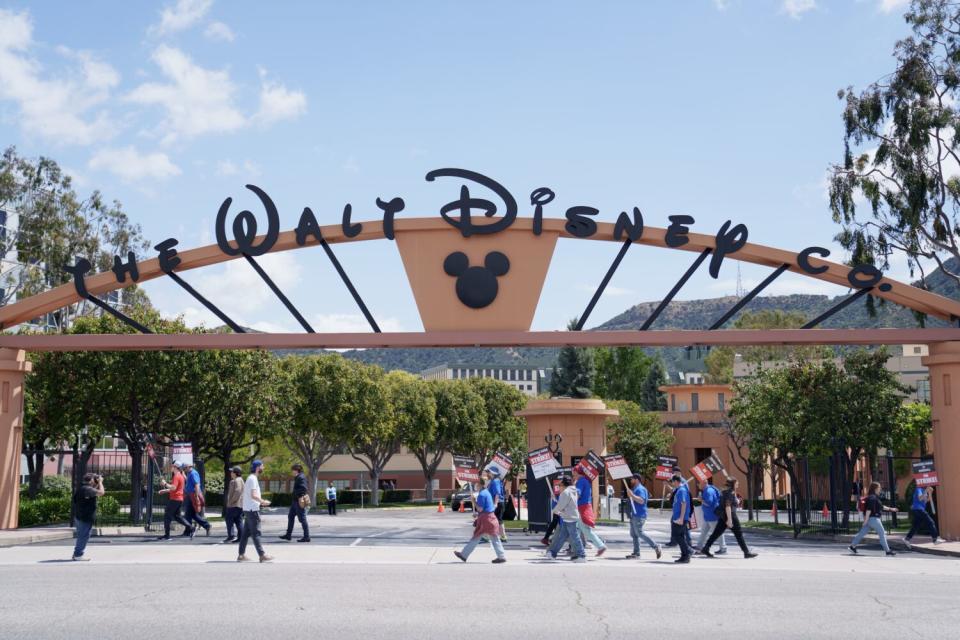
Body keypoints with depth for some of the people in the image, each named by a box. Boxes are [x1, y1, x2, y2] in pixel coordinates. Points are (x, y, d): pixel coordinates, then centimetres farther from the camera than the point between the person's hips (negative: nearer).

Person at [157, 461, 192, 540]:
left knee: (167, 516, -4)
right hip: (179, 499, 10)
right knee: (176, 516, 17)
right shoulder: (180, 476, 17)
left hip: (175, 499, -10)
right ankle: (188, 526, 7)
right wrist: (164, 490, 18)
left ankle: (167, 535, -3)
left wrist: (165, 484, -14)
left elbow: (173, 488, -26)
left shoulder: (176, 476, -15)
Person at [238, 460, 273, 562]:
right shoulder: (253, 479, -14)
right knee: (256, 533, -8)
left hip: (248, 509, 10)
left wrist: (260, 502, 18)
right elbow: (253, 495, -22)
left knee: (246, 533, 10)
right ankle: (262, 555, -6)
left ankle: (241, 555, 12)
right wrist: (263, 501, -13)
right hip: (252, 509, -10)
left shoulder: (251, 478, 17)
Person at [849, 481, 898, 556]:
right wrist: (866, 519, -26)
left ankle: (852, 546, 12)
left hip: (869, 519, 10)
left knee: (862, 532, 11)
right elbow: (868, 509, -23)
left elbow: (881, 507, 26)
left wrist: (890, 509, 28)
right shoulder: (872, 498, -17)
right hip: (873, 518, -10)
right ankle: (887, 551, 2)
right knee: (882, 533, -2)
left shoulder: (875, 497, 16)